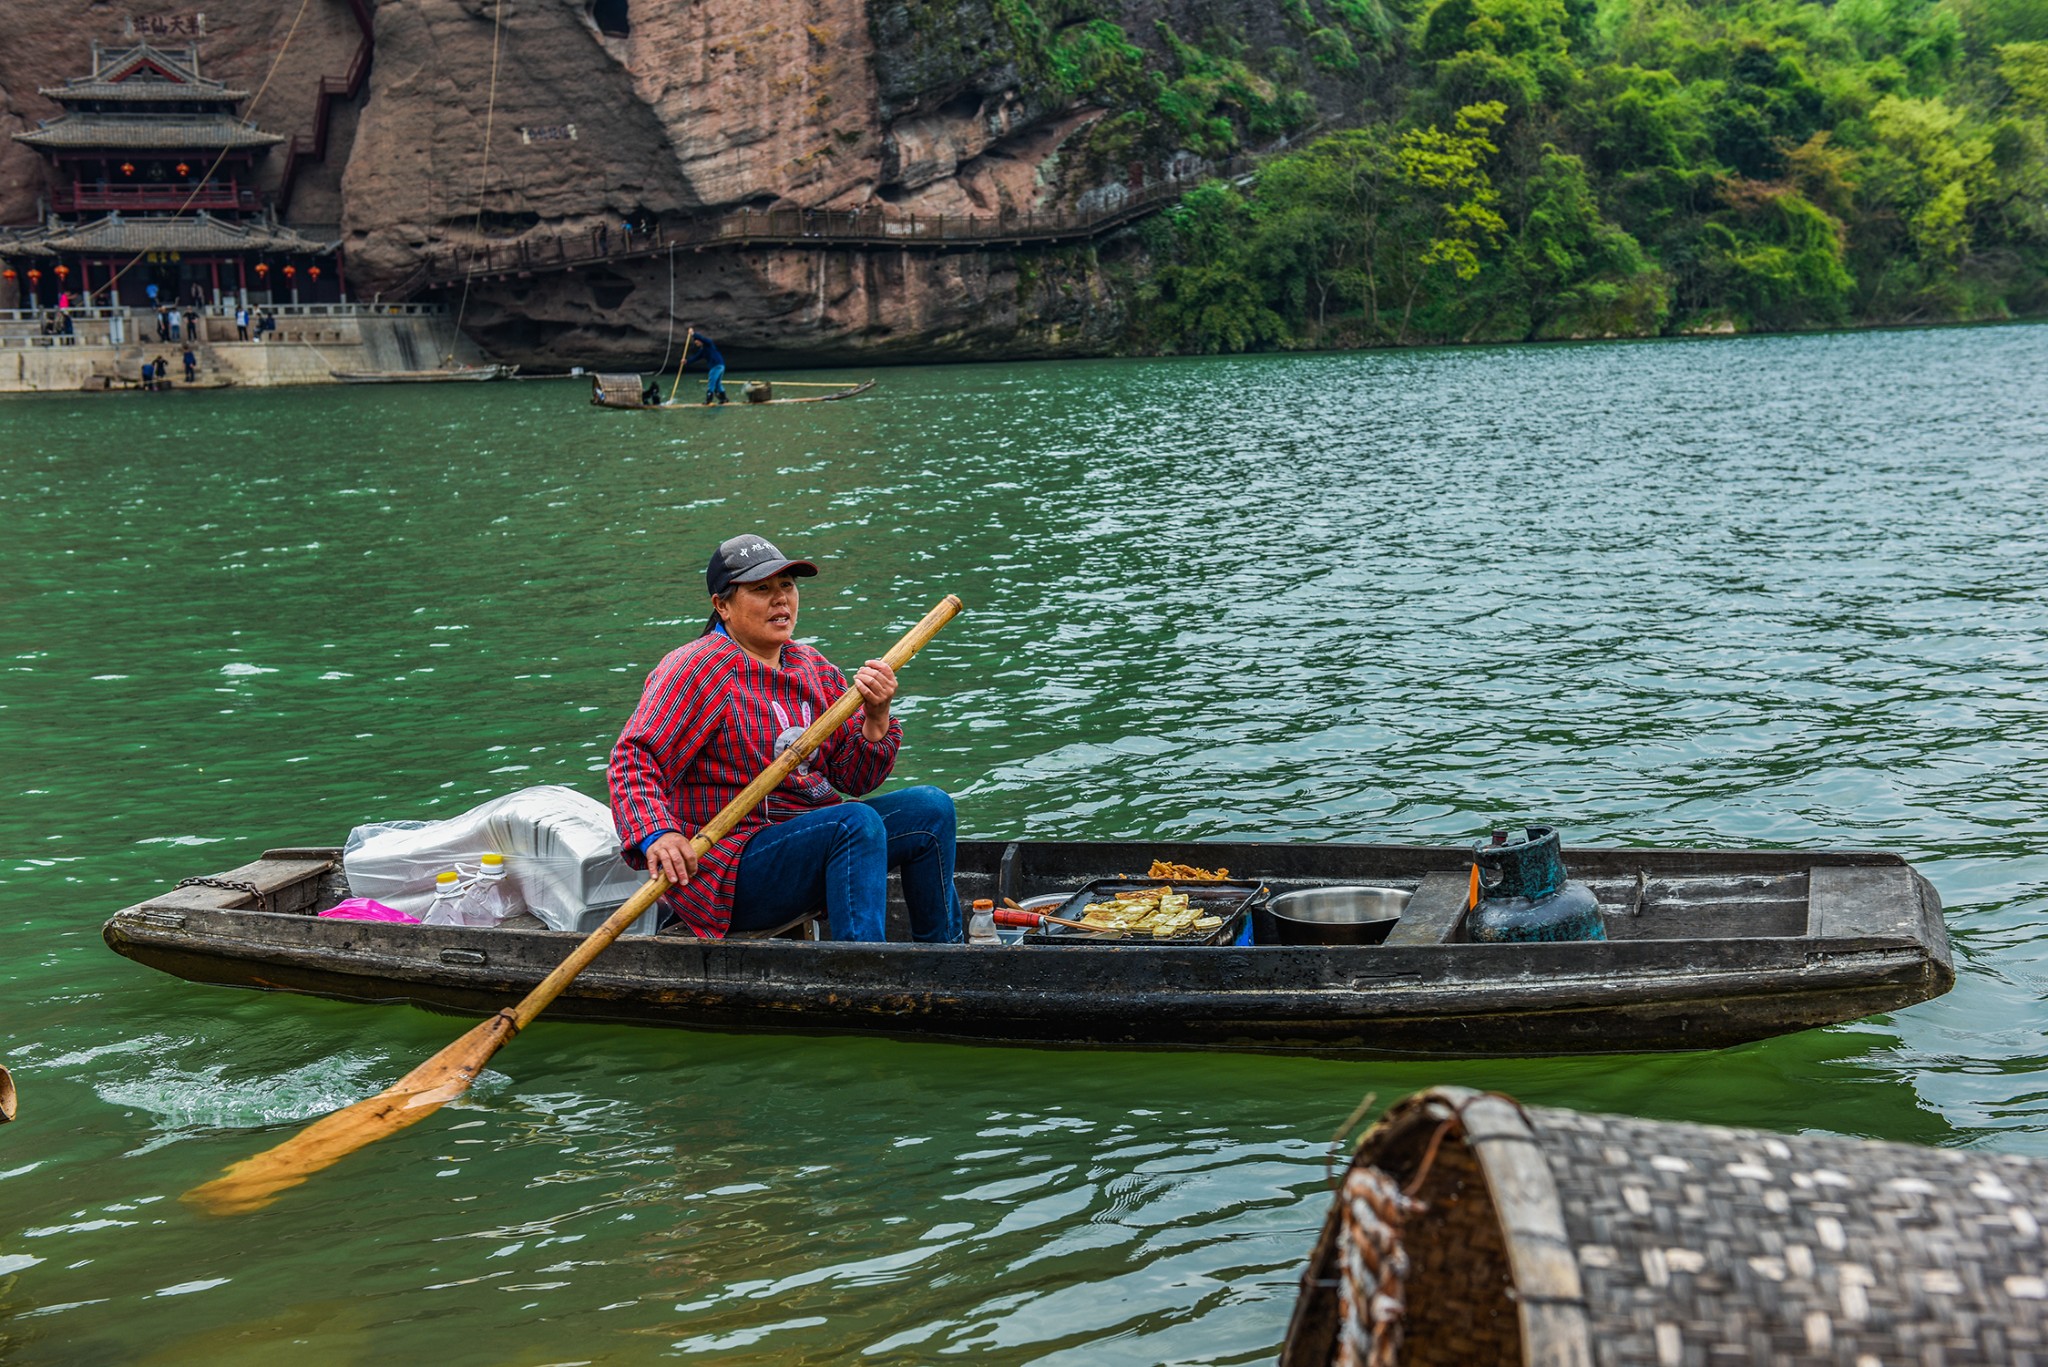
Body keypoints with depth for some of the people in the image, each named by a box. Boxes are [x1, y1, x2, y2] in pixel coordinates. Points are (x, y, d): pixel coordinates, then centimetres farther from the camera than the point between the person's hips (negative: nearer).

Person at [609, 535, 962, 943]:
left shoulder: (815, 669, 11)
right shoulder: (697, 668, -10)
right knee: (857, 822, -29)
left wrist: (876, 718, -10)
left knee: (930, 807, -4)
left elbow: (854, 779, 9)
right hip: (723, 871, -8)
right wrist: (656, 835, -34)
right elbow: (635, 756, -18)